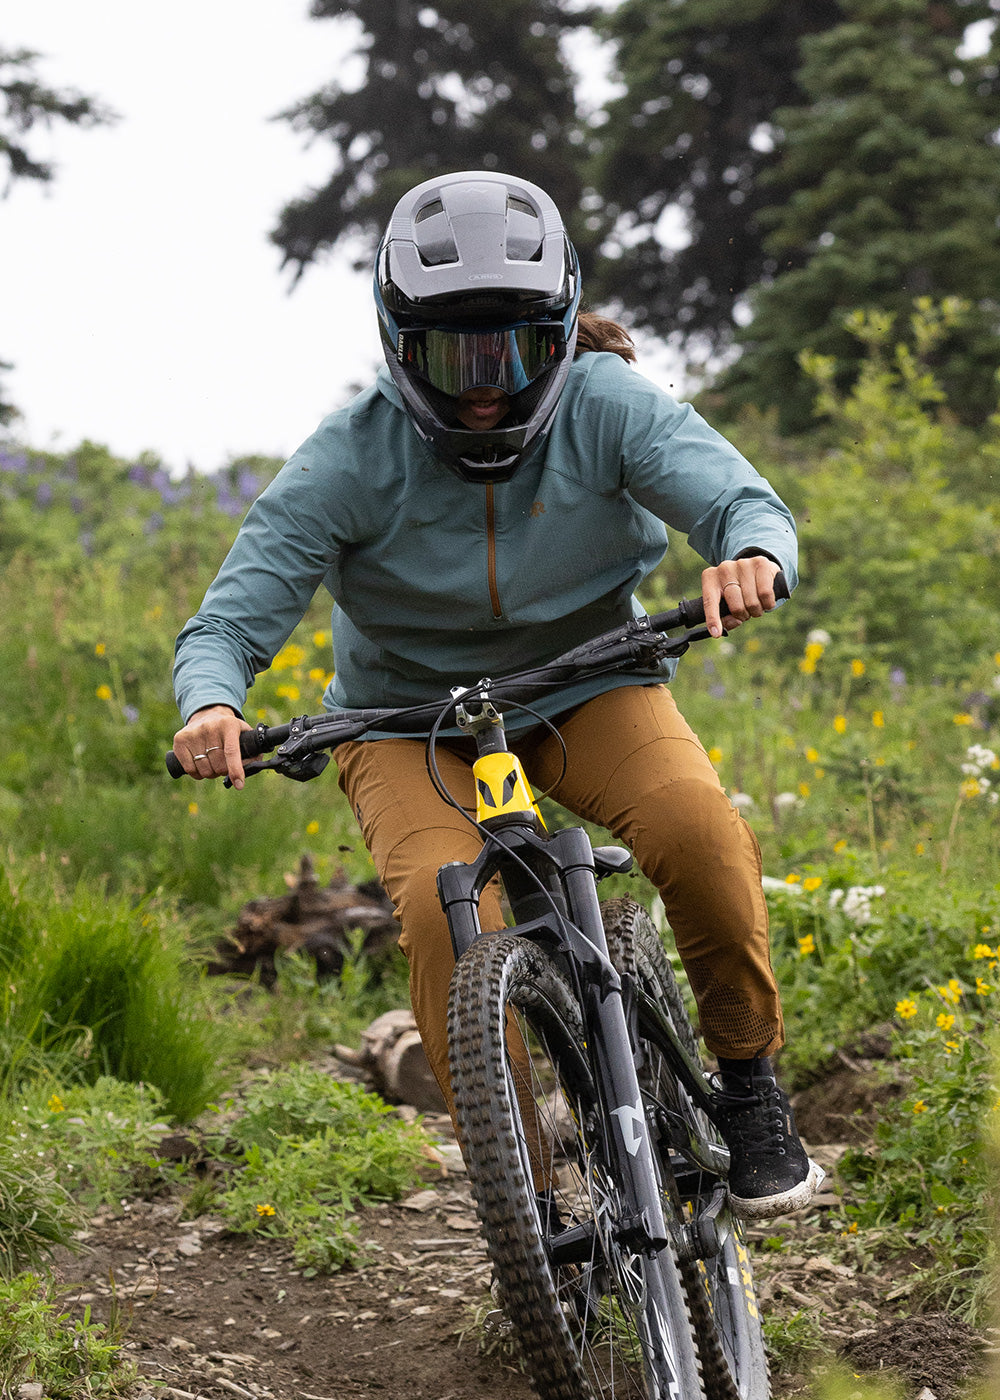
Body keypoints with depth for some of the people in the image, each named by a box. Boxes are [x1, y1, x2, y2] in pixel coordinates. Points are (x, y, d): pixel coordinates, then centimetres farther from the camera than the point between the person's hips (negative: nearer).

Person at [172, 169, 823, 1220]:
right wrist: (210, 704, -45)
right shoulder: (349, 462, -21)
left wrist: (750, 554, -53)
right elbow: (230, 619, -21)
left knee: (695, 823, -30)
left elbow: (742, 500, -28)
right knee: (448, 910, -29)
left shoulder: (605, 407, -18)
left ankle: (750, 1078, -6)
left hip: (586, 687, 1)